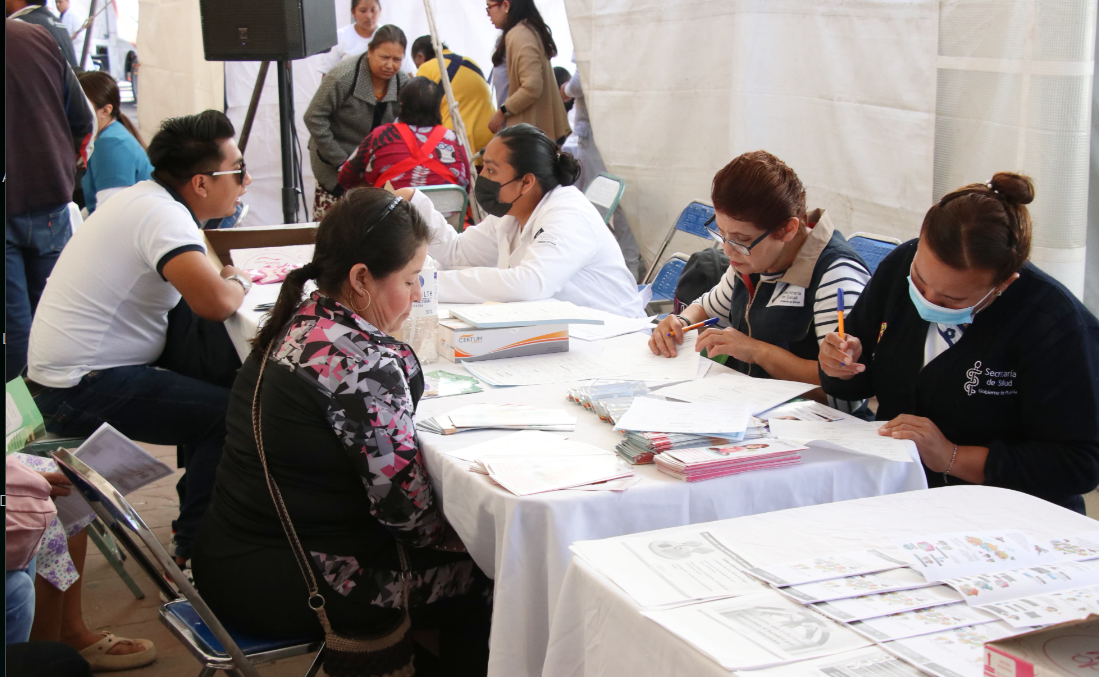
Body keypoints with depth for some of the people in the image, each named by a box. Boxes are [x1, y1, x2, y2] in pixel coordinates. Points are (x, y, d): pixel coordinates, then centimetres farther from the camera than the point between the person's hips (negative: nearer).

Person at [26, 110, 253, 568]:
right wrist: (238, 283, -13)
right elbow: (214, 302, -34)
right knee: (231, 413, -15)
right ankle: (195, 547, 0)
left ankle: (199, 493, 22)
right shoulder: (162, 216, -21)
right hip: (81, 389, -10)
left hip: (81, 362, 10)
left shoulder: (148, 197, 8)